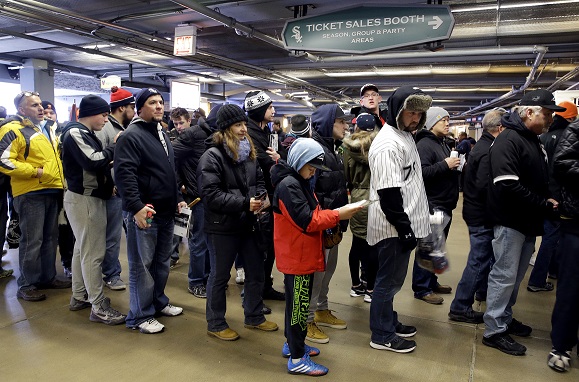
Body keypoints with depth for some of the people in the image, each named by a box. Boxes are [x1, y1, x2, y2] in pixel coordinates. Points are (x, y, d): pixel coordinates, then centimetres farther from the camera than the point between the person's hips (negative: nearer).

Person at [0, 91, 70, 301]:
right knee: (32, 241, -2)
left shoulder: (45, 128, 17)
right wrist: (35, 171, -20)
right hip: (30, 194, -8)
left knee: (50, 237, 14)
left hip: (52, 190, 8)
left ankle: (48, 277, 26)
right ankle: (26, 285, 10)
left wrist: (58, 176, 14)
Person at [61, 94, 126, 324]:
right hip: (84, 200, -11)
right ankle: (99, 308, -1)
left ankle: (79, 297, 30)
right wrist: (115, 147, -13)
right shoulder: (75, 133, -14)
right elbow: (94, 161, -25)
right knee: (93, 253, -7)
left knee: (83, 249, 17)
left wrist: (108, 183, 3)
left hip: (89, 198, 11)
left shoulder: (84, 133, 16)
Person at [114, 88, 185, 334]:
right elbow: (124, 174, -21)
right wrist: (136, 206, -26)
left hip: (166, 212, 9)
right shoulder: (131, 136, -11)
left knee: (162, 262, 18)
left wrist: (178, 198, 19)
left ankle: (158, 302, 34)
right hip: (143, 213, -8)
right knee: (142, 265, 1)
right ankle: (141, 316, 14)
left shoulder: (162, 135, 18)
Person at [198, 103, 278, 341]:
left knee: (256, 272, 17)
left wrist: (262, 196, -4)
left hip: (248, 224, 7)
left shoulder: (249, 153, 9)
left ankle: (254, 317, 36)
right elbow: (211, 194, -23)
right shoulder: (212, 157, -14)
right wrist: (245, 203, -25)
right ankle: (215, 324, 27)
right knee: (220, 276, 9)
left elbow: (259, 181, 19)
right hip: (222, 228, -7)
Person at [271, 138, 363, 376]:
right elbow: (306, 221, -23)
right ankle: (297, 359, 11)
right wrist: (338, 215, -20)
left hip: (302, 255, 10)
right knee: (298, 304, -1)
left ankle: (292, 344, 34)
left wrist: (334, 214, 3)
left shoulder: (299, 182, 12)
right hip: (297, 256, -10)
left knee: (297, 301, 20)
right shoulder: (288, 185, -20)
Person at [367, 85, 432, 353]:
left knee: (393, 278, 20)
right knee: (389, 279, 3)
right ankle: (381, 335, 17)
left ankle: (389, 321, 36)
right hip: (393, 227, -9)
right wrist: (404, 228, -20)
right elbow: (389, 194, -23)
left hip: (404, 223, 10)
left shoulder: (405, 135, 14)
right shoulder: (388, 143, -19)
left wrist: (408, 225, 17)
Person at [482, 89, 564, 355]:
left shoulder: (534, 140, 14)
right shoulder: (508, 141, -16)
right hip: (511, 221, -9)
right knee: (504, 275, -2)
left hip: (528, 222, 9)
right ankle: (494, 331, 8)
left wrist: (547, 201, 0)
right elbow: (508, 186, -26)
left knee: (515, 276, 17)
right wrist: (544, 205, -18)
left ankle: (505, 318, 32)